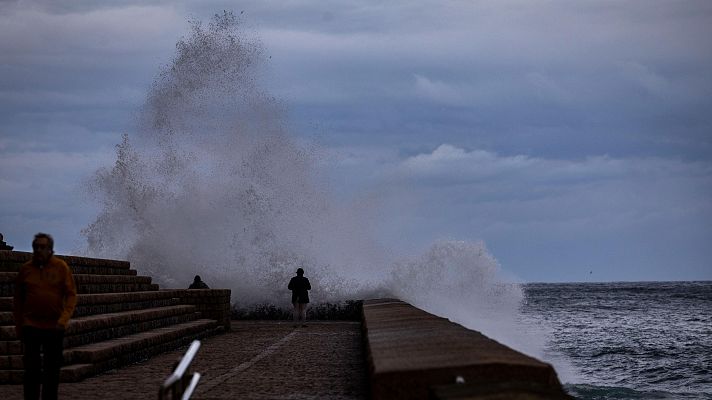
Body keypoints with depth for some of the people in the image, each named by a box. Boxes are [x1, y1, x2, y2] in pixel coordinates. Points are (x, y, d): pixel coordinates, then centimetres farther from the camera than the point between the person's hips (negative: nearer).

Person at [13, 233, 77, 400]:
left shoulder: (61, 267, -2)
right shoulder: (26, 269, 2)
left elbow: (71, 294, -3)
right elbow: (17, 300, 9)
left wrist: (64, 319, -15)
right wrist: (19, 326, 6)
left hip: (55, 326, 0)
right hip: (31, 326, 0)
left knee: (53, 369, 8)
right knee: (32, 368, -4)